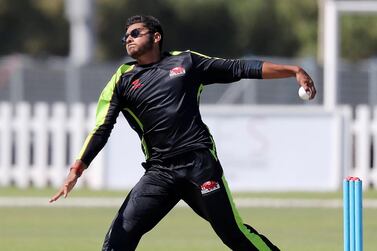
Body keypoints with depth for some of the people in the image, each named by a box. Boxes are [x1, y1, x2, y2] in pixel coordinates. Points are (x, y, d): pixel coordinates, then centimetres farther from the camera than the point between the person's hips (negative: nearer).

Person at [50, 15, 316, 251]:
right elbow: (101, 129, 6)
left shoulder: (185, 62, 11)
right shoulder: (123, 80, 12)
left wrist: (293, 71, 7)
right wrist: (76, 170, -8)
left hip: (200, 162, -2)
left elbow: (239, 68, 12)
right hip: (159, 171, 2)